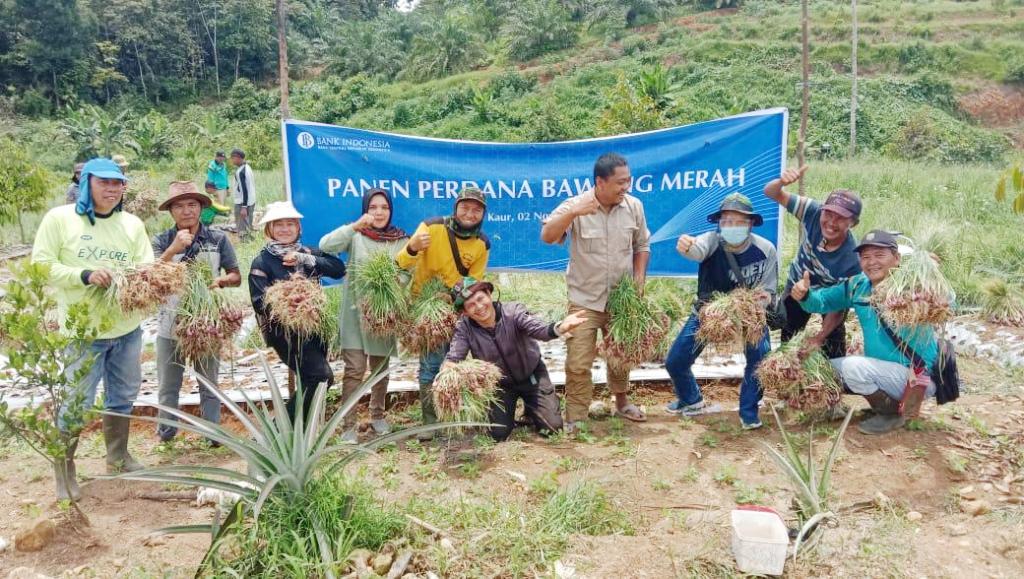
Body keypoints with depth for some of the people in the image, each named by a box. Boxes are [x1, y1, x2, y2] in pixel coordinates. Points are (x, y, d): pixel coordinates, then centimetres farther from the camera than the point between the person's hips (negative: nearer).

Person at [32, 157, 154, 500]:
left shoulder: (132, 224, 5)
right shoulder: (59, 218, -6)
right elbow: (40, 266, -9)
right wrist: (84, 275, -21)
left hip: (127, 329, 5)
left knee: (122, 397, 17)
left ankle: (118, 457, 35)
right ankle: (64, 467, 21)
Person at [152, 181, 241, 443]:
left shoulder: (218, 239, -3)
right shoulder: (162, 241, -2)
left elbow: (236, 278, 2)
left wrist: (220, 280, -20)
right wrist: (174, 249, -26)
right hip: (170, 325, 1)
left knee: (209, 384, 12)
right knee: (168, 386, 12)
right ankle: (166, 432, 27)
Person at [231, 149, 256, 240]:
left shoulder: (240, 172, -18)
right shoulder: (248, 167, 10)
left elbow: (244, 190, -22)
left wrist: (243, 207, -23)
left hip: (242, 203, -9)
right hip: (251, 202, 9)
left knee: (242, 229, -5)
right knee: (248, 227, 16)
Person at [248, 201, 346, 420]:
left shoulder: (307, 253, 10)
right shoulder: (262, 262, -4)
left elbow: (339, 268, -6)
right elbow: (260, 303, -13)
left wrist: (305, 260, -15)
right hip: (285, 332, -6)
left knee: (311, 381, 10)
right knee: (321, 375, -17)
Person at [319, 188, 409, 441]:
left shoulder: (401, 240, 3)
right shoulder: (356, 235, -4)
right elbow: (325, 245, -21)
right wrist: (356, 225, -30)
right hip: (356, 310, -3)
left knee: (381, 367, 15)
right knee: (355, 368, -7)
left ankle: (377, 415, 32)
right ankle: (348, 424, 2)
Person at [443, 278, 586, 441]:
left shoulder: (513, 312, -28)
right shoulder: (464, 328, -20)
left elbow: (539, 329, -44)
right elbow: (452, 358, -24)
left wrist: (560, 328, -67)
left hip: (531, 375, -1)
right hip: (500, 383, 1)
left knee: (552, 427, -6)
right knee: (498, 434, -7)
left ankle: (531, 411, 28)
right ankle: (508, 413, 27)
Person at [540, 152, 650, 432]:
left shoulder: (634, 206, -4)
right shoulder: (575, 205, -14)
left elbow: (642, 245, 10)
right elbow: (547, 237, -25)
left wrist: (639, 277, -1)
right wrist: (573, 213, -36)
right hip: (585, 299, -3)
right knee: (578, 363, -5)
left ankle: (622, 401, 42)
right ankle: (574, 419, 7)